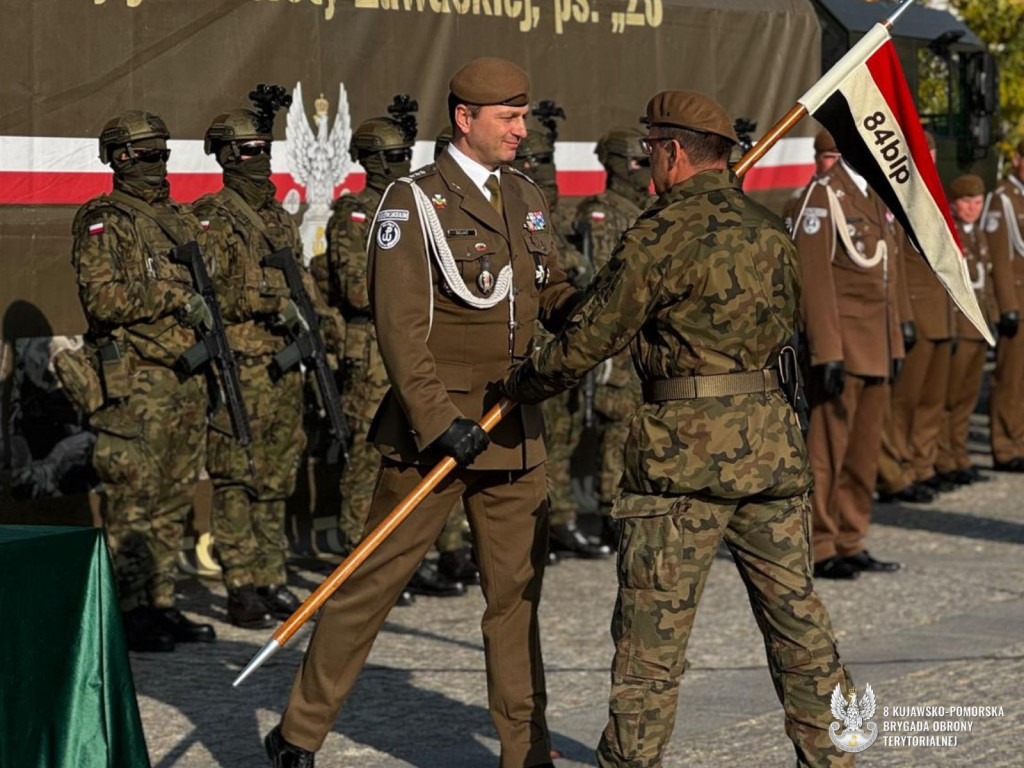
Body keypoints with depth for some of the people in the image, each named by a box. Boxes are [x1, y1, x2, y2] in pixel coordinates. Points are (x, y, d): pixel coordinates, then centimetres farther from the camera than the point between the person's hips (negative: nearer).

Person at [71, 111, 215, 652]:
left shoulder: (181, 219, 17)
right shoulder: (103, 222, -6)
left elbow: (204, 289, 25)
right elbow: (103, 299, -17)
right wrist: (175, 297, -19)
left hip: (187, 379, 8)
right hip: (137, 380, -7)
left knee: (174, 499, 10)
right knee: (132, 499, -6)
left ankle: (161, 603, 17)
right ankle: (128, 613, -2)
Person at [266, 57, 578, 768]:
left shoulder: (527, 199, 13)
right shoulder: (414, 202, -8)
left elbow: (552, 294, 18)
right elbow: (400, 325, -14)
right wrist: (439, 423, -21)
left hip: (515, 430, 6)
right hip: (435, 427, -6)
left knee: (517, 589, 9)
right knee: (373, 583, 0)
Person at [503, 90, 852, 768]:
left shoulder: (663, 233, -10)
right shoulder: (770, 230, 12)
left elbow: (593, 338, -8)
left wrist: (523, 384, 7)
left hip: (687, 450, -7)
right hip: (773, 441, 7)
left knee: (652, 626, 0)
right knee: (796, 613, 12)